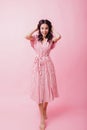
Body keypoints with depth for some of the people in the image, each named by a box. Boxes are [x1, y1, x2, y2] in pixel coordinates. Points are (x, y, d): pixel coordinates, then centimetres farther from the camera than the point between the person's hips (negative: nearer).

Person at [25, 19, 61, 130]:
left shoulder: (51, 39, 0)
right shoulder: (36, 38, 1)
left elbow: (59, 36, -23)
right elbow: (27, 37, -21)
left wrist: (52, 31, -4)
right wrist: (35, 30, -5)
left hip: (48, 65, 0)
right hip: (38, 65, 0)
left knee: (47, 88, 9)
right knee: (39, 89, 1)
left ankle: (44, 110, 36)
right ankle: (42, 118, 12)